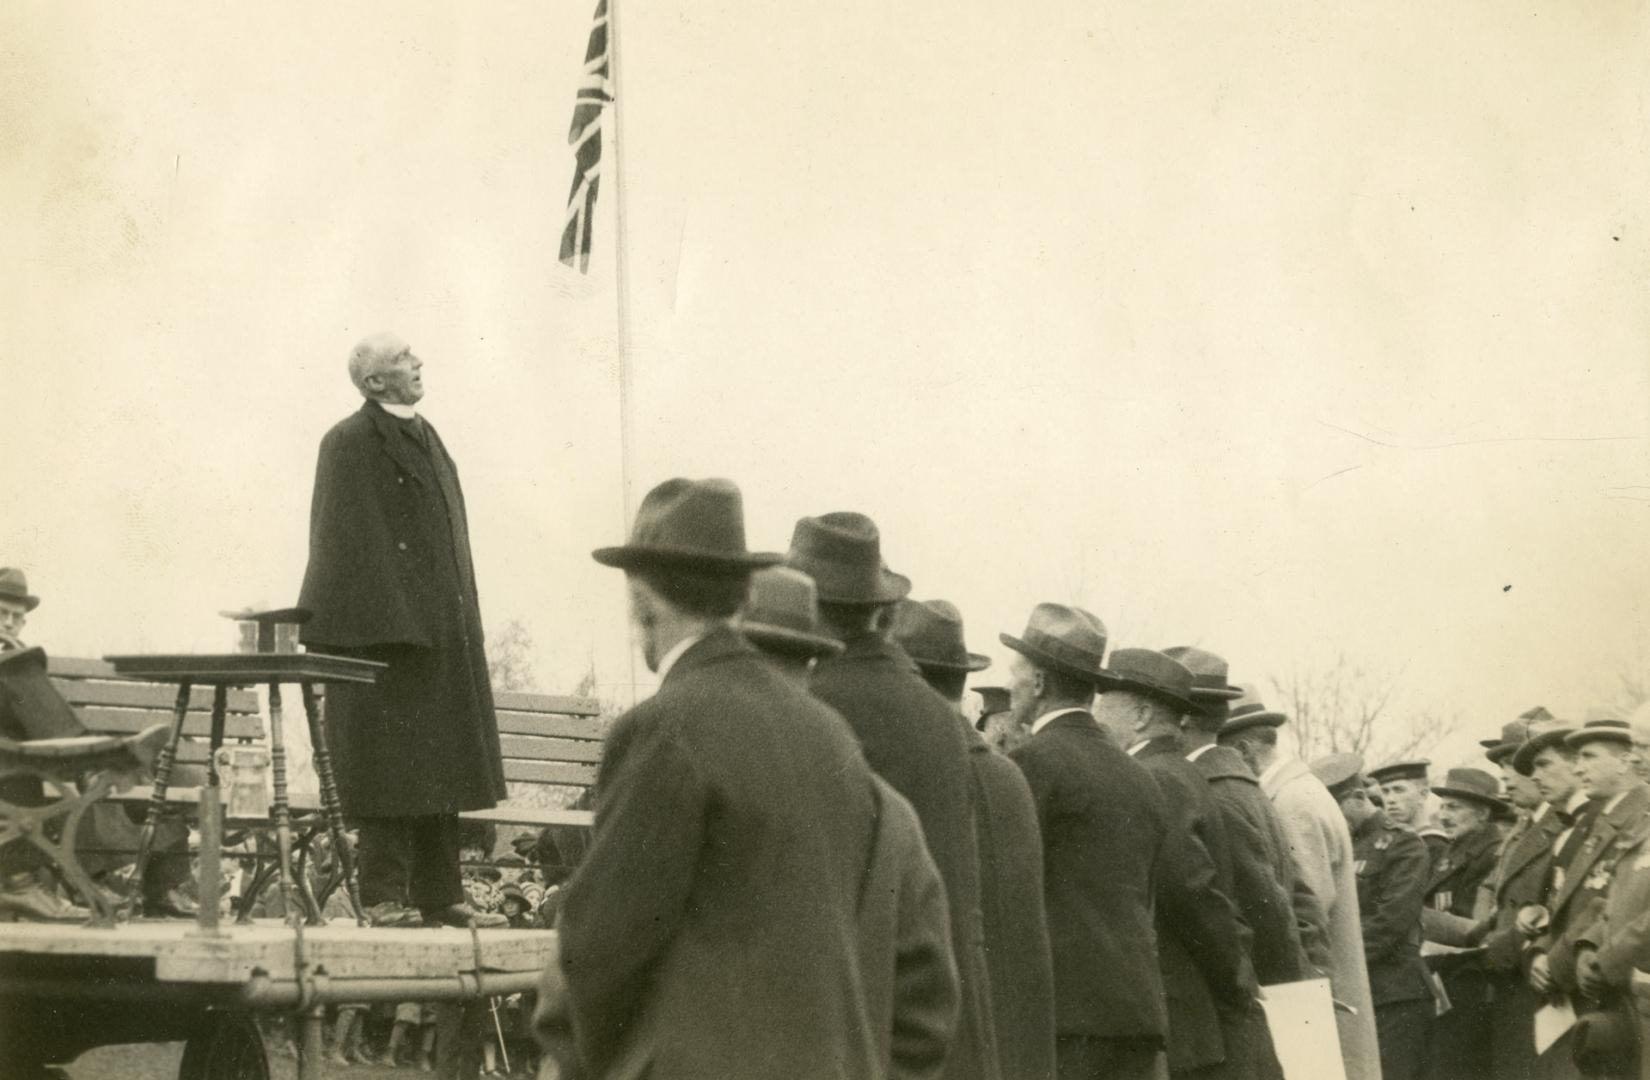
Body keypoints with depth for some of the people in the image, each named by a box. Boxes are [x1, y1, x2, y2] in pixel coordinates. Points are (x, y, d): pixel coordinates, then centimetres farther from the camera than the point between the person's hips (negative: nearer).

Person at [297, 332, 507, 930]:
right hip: (383, 630, -8)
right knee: (391, 764, -7)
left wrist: (464, 624, 14)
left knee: (439, 765, 8)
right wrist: (387, 626, -22)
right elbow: (349, 541, -14)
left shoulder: (427, 439, 18)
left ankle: (439, 894, 12)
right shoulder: (350, 445, -7)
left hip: (441, 631, 8)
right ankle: (385, 896, -4)